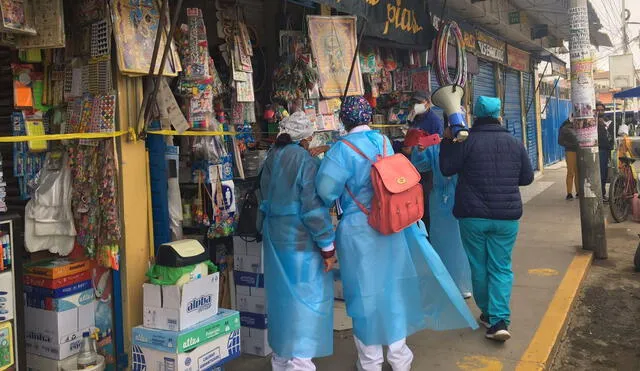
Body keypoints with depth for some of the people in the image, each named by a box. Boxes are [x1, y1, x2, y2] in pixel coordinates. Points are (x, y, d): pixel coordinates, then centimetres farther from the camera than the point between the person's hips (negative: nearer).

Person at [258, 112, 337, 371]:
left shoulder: (271, 158, 7)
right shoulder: (304, 160, -14)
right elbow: (313, 206, -17)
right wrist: (327, 246, -12)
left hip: (274, 236, 8)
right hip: (300, 239, -7)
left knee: (281, 296, 16)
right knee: (304, 298, 0)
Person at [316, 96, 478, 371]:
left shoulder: (342, 149, -14)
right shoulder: (384, 141, 2)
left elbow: (326, 190, -17)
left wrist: (338, 200, 4)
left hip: (359, 230, -4)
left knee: (366, 292, 8)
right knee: (393, 288, 16)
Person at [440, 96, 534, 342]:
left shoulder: (467, 141, -8)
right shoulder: (514, 143, 3)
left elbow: (446, 169, -3)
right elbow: (527, 178, 11)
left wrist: (447, 141, 9)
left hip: (473, 215, -2)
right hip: (506, 216, 2)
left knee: (479, 266, 13)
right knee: (501, 267, 7)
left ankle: (488, 313, 25)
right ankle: (500, 320, -4)